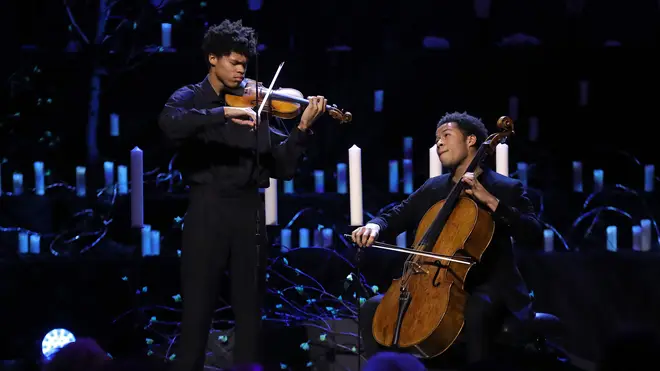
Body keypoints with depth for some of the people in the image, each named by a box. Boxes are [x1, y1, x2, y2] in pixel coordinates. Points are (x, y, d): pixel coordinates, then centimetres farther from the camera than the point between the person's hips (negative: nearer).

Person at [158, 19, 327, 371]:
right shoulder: (190, 98, 2)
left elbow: (281, 165, 8)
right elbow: (170, 123, -23)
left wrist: (303, 128, -6)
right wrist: (225, 113, -29)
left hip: (249, 210, 3)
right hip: (208, 209, -3)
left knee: (249, 305, 7)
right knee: (198, 304, -3)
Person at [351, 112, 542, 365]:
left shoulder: (506, 189, 0)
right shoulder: (433, 188, 15)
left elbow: (533, 235, -13)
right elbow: (396, 216, 13)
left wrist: (491, 201, -21)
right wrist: (375, 226, -11)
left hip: (485, 284, -5)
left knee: (474, 313, -40)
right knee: (374, 307, -12)